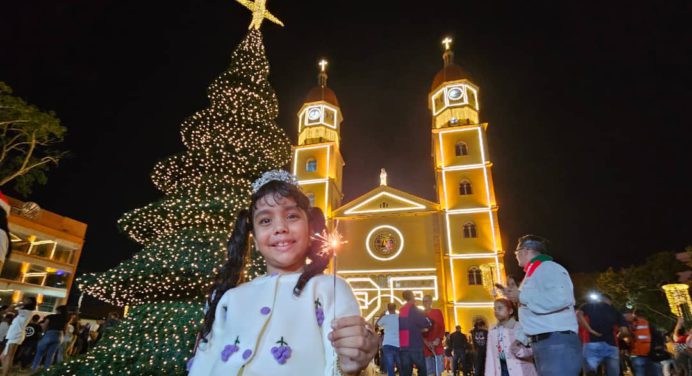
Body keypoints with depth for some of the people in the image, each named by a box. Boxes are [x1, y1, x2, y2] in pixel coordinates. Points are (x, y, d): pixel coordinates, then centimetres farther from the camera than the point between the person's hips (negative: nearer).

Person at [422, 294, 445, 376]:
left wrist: (438, 339, -12)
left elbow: (442, 327, 3)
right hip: (425, 346, 0)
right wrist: (425, 341, -11)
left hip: (437, 345, 0)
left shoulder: (437, 312, 7)